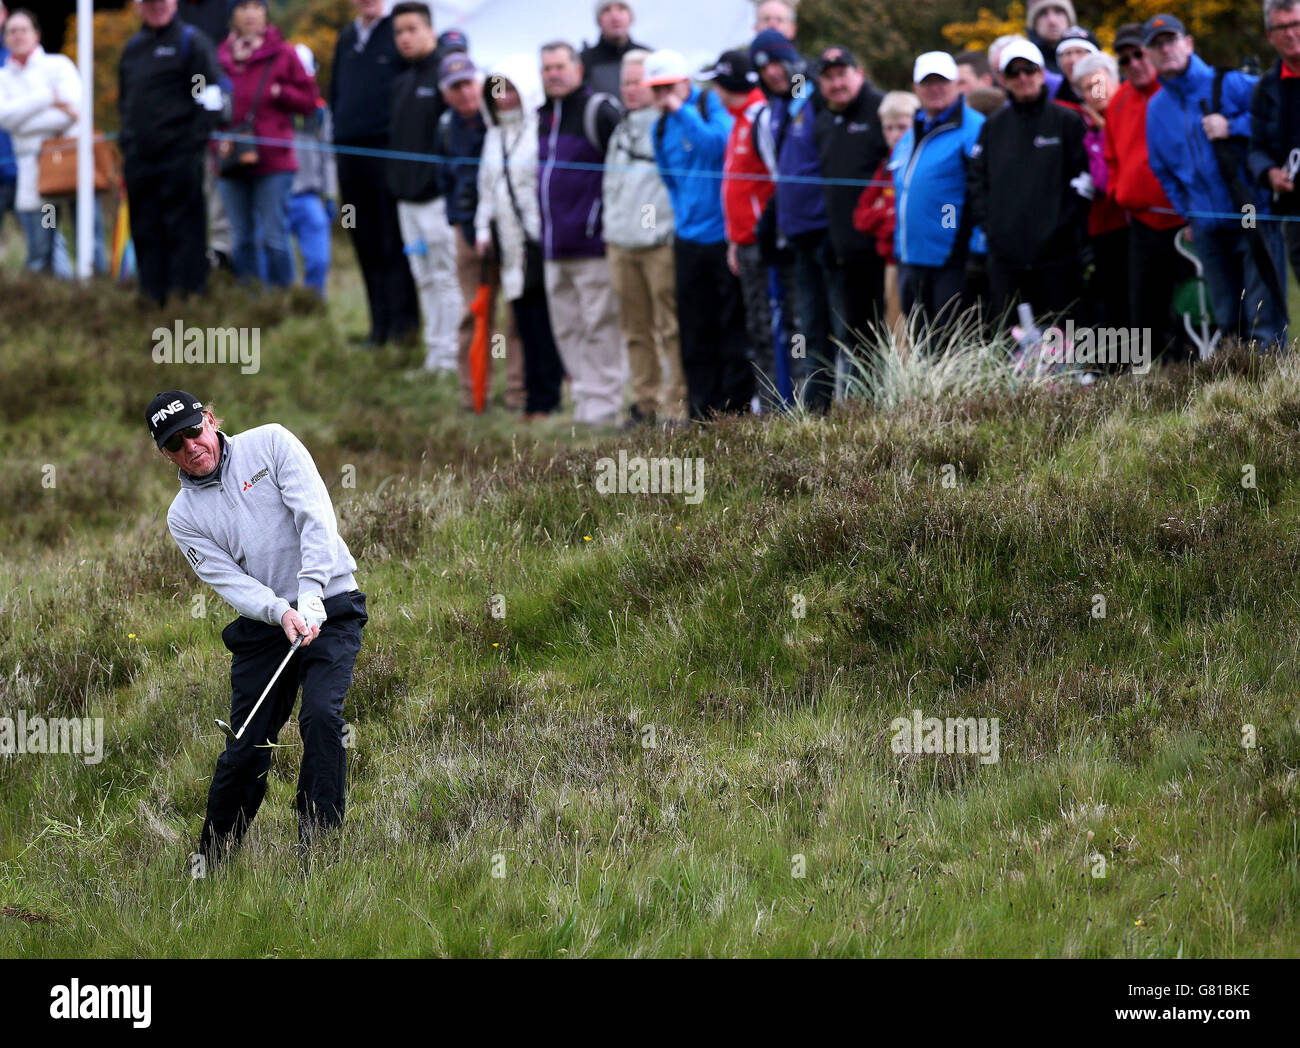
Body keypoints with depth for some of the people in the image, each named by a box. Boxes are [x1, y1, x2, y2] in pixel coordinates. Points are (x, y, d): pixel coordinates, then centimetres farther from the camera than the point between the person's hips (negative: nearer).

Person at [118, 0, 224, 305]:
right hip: (138, 160, 6)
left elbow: (211, 102, -7)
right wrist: (126, 140, 14)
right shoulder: (133, 47, 17)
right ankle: (152, 300, 11)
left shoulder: (192, 42, -2)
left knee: (184, 231, -6)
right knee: (145, 233, 7)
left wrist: (192, 146, -12)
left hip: (179, 158, -6)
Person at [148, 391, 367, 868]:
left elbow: (316, 517, -10)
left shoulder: (271, 443, -1)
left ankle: (318, 846, -19)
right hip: (262, 625, 2)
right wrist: (281, 613, -25)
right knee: (246, 749, -1)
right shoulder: (184, 517, 5)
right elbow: (228, 580, -6)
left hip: (328, 609, -2)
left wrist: (310, 598, -21)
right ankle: (208, 866, 14)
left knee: (321, 716, -22)